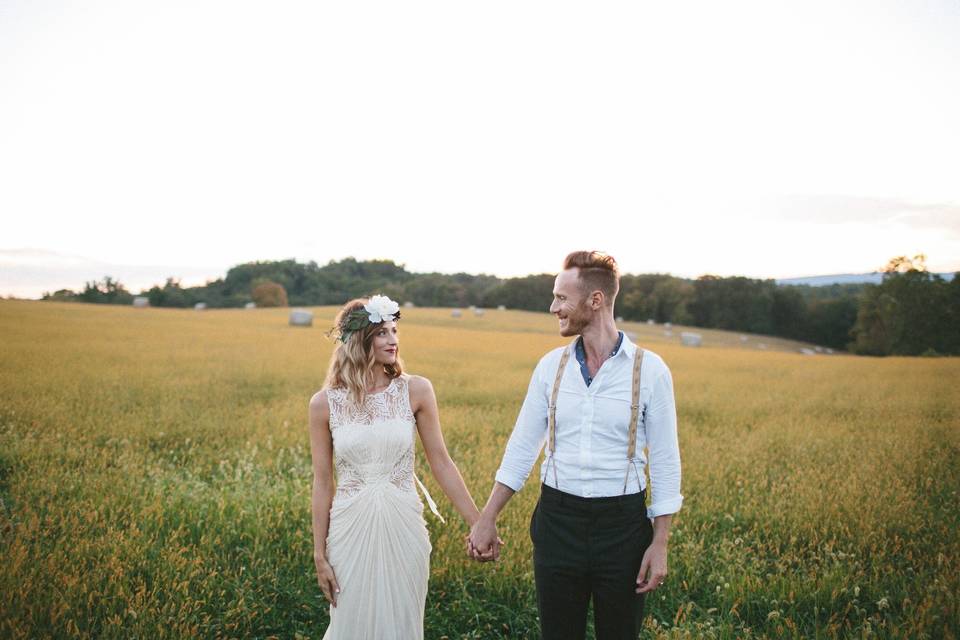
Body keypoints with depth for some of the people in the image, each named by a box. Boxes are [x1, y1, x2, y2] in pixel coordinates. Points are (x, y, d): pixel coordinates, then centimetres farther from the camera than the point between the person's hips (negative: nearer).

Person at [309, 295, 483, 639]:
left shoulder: (416, 390, -4)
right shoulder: (324, 403, -4)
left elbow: (441, 462, 0)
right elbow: (322, 482, 1)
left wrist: (478, 524, 0)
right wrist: (320, 554, 3)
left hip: (403, 529, 1)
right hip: (351, 530, 0)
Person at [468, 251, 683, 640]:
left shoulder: (650, 370, -7)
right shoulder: (551, 365, 2)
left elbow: (664, 462, -4)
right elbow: (521, 448, 6)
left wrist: (659, 544, -7)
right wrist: (486, 521, 3)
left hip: (622, 524, -2)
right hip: (558, 520, 3)